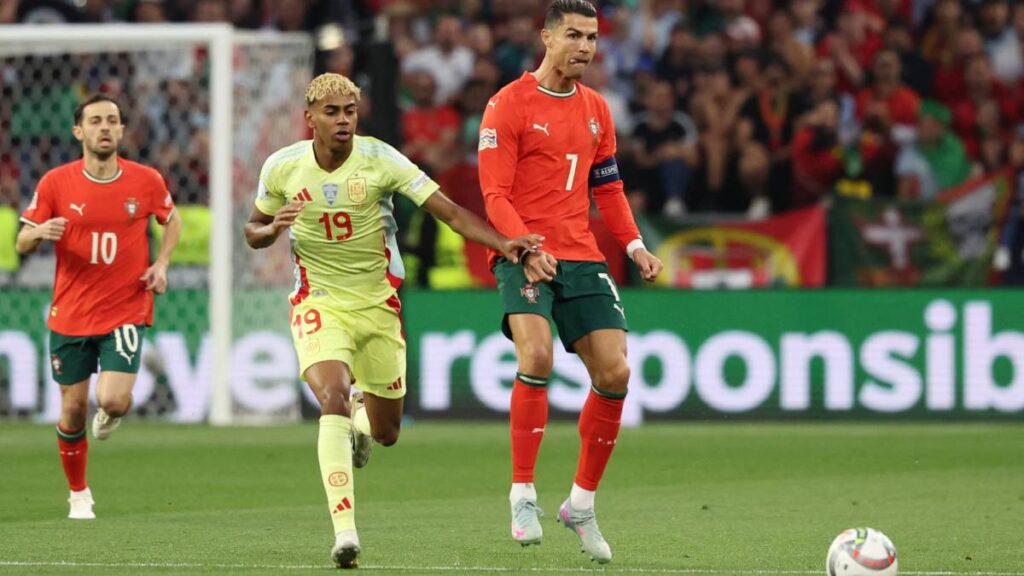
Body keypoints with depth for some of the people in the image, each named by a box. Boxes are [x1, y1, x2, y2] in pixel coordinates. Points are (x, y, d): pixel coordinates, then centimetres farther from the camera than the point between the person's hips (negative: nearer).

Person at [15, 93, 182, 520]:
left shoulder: (147, 181, -3)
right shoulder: (55, 183, -5)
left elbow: (172, 220, 17)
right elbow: (22, 244, 1)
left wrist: (161, 264, 1)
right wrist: (40, 232, -23)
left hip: (126, 312, -1)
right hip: (71, 315, 1)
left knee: (114, 401, -17)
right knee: (72, 410, 5)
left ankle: (110, 415, 23)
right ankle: (78, 493, 28)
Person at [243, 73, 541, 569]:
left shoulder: (380, 159, -13)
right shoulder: (282, 167, -7)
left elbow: (450, 212, -16)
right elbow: (253, 231, 9)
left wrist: (502, 243, -31)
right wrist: (272, 229, -15)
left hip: (377, 304, 1)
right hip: (319, 302, -1)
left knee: (386, 432, 9)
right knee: (333, 398, -27)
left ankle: (360, 422, 51)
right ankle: (344, 533, -30)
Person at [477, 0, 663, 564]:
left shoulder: (595, 109, 14)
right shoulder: (510, 104, -5)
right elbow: (495, 195, -9)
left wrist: (633, 244, 7)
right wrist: (525, 247, -24)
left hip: (581, 257, 6)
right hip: (522, 256, -6)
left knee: (614, 372, -4)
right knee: (536, 355, -27)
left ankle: (582, 502, 11)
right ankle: (523, 495, -17)